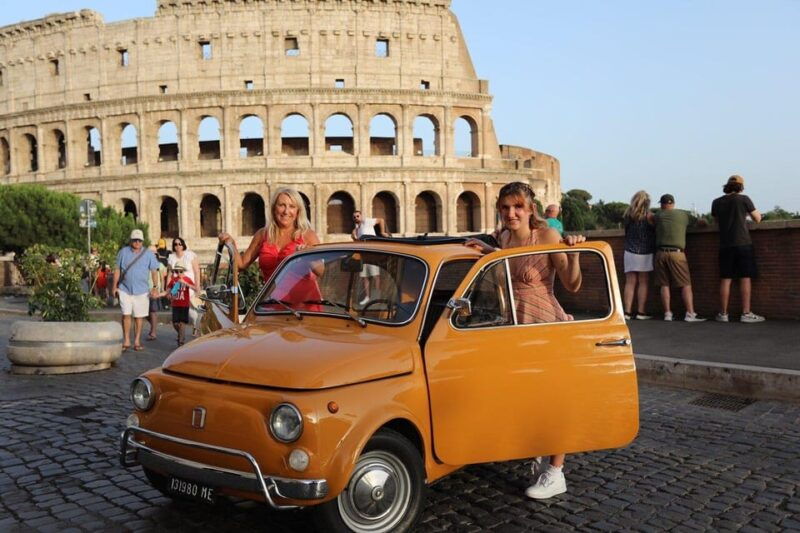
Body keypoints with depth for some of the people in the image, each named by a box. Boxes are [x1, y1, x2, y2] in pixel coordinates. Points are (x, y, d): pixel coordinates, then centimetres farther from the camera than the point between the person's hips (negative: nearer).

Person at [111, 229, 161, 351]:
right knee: (126, 314, -3)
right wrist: (114, 286, 6)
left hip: (141, 291, 0)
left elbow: (154, 271, 4)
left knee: (139, 316, 4)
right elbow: (117, 269, 9)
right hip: (125, 289, 0)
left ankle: (137, 342, 13)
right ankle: (126, 341, 6)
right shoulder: (123, 252, 5)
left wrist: (155, 287, -4)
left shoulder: (149, 254, 3)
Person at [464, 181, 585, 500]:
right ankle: (538, 459, 33)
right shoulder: (504, 238, 2)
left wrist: (573, 253, -30)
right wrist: (487, 250, 7)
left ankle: (555, 474, 15)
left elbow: (572, 285, -15)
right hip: (514, 327, 6)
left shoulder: (547, 235, -15)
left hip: (547, 327, -6)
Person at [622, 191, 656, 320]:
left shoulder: (627, 215, 5)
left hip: (629, 252, 3)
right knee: (643, 283, 3)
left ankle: (627, 312, 0)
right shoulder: (649, 216, -6)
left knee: (630, 283, 3)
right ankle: (641, 312, 2)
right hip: (645, 253, -3)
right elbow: (656, 230, 3)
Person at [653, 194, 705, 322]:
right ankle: (690, 314, -8)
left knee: (664, 285, 6)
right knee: (686, 285, 0)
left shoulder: (658, 215, 8)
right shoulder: (684, 214, 7)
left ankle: (667, 314, 3)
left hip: (661, 253, 2)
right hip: (677, 253, -2)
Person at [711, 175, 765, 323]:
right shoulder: (744, 199, -3)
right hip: (743, 243, -3)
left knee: (725, 280, 5)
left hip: (725, 245, 3)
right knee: (745, 278, 0)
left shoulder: (716, 202, 6)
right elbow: (758, 219, 5)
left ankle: (723, 314, 8)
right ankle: (746, 313, -2)